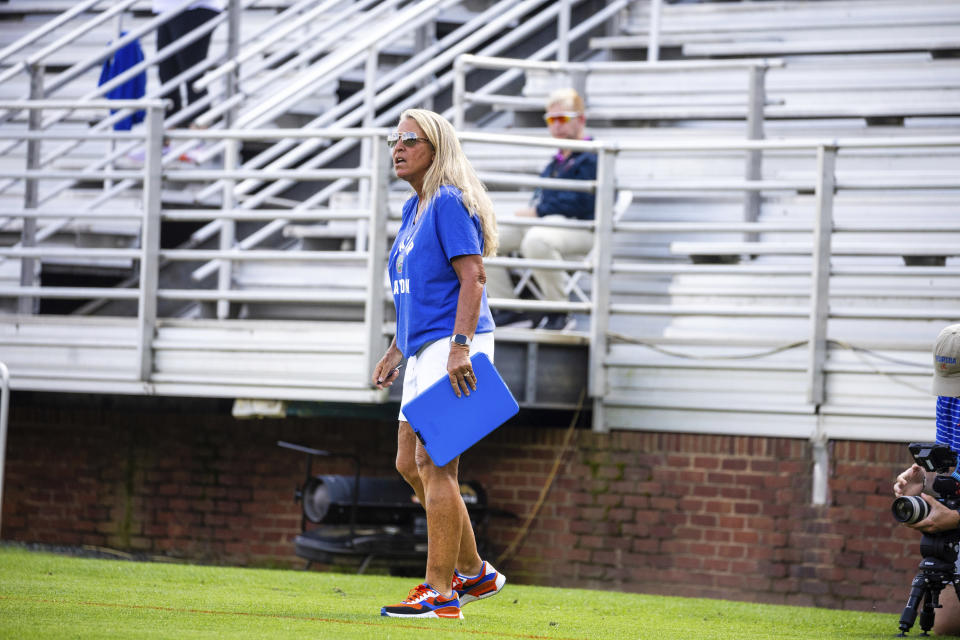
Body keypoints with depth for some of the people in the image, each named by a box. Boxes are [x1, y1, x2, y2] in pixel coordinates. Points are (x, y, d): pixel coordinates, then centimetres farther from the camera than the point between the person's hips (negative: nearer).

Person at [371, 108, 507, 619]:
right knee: (409, 463, 12)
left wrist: (459, 346, -27)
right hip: (425, 348, 10)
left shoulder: (450, 203, -11)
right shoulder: (414, 208, 19)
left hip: (455, 347, -10)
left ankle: (440, 593, -11)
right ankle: (473, 572, 22)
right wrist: (397, 350, 25)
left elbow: (472, 276, -19)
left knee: (434, 463, -12)